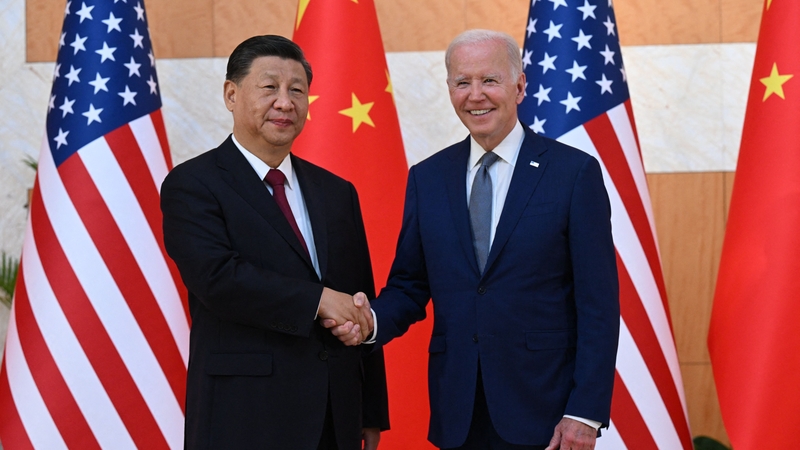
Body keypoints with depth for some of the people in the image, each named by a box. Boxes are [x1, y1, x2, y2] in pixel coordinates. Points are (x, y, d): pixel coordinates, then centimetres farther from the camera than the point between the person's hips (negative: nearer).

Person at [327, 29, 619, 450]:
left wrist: (585, 414, -11)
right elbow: (409, 287, 10)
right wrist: (371, 321, -11)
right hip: (457, 413, 3)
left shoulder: (574, 172, -4)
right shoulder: (426, 178, 7)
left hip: (543, 411, -3)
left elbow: (598, 304, -6)